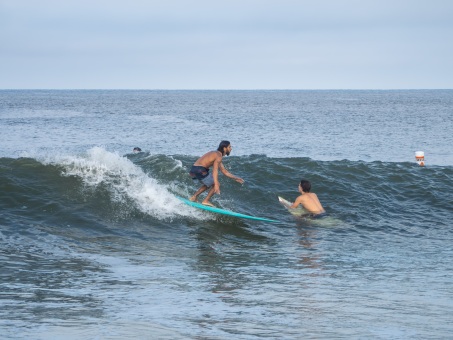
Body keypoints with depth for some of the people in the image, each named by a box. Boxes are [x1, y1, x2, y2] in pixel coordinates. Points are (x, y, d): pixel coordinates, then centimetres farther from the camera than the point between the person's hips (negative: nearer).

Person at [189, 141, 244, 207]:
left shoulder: (216, 154, 22)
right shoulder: (219, 156, -11)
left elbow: (224, 171, 29)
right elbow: (215, 170, -23)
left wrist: (235, 178, 27)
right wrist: (216, 185, -31)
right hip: (200, 170, -10)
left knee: (208, 183, 31)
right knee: (216, 185, 0)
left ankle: (194, 197, 26)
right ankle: (206, 201, 3)